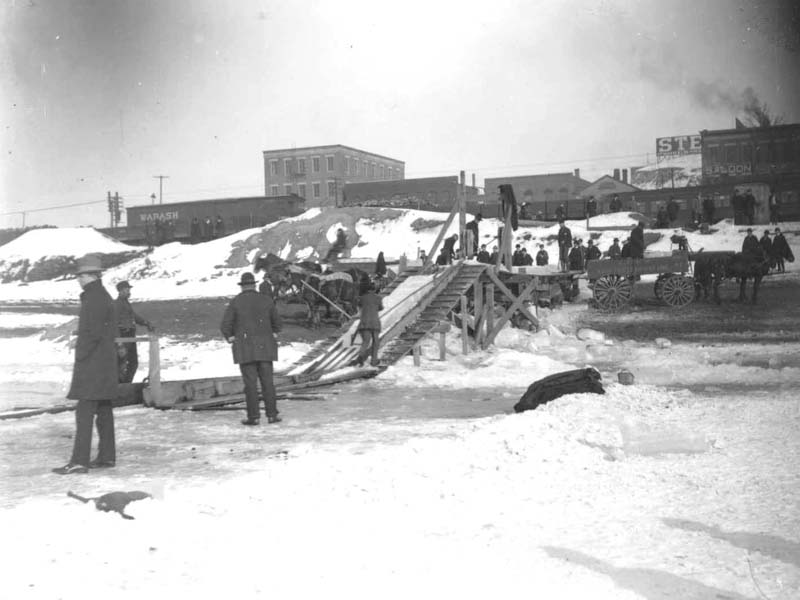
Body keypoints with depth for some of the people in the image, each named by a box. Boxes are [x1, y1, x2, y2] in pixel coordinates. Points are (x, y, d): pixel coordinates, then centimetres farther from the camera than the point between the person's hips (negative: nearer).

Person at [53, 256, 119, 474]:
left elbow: (94, 333, -22)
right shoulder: (104, 296, 16)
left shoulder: (95, 298, -15)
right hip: (105, 361, 10)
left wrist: (81, 356, -15)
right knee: (103, 410, 13)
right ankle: (107, 456, 18)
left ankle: (79, 461, -13)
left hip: (93, 363, -10)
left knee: (84, 411, -11)